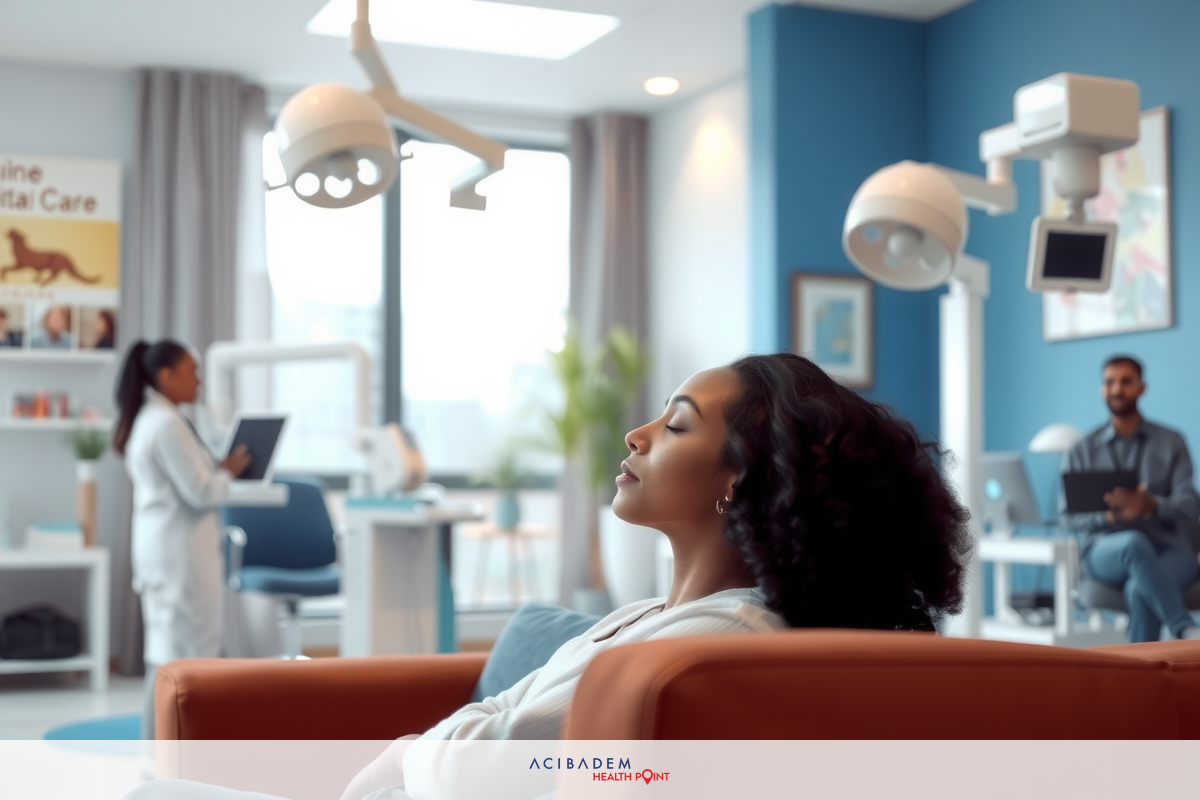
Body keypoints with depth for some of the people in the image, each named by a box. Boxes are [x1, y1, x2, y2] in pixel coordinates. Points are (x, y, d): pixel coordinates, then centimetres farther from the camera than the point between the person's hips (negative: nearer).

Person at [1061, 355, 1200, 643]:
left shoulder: (1171, 442, 10)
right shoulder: (1082, 451, 12)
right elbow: (1068, 514, 4)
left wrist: (1151, 505, -27)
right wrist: (1112, 515, -19)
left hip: (1170, 550, 0)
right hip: (1106, 552, 0)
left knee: (1140, 590, -38)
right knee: (1134, 543, -39)